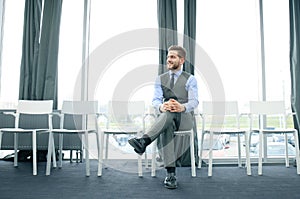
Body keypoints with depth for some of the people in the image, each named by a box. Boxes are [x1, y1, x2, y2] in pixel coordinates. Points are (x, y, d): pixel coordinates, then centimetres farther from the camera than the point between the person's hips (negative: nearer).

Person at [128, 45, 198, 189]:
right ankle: (171, 174, -40)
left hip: (184, 118, -1)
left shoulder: (190, 79, 6)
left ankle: (144, 141, -52)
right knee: (167, 126, -36)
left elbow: (194, 101, -8)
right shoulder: (160, 79, 15)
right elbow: (156, 100, 1)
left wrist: (182, 107, -33)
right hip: (166, 117, 2)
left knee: (170, 113, -37)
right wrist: (161, 106, -26)